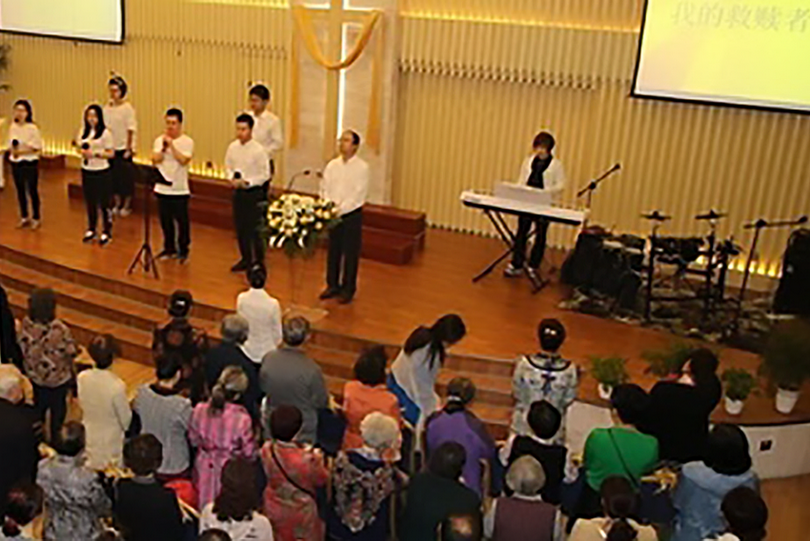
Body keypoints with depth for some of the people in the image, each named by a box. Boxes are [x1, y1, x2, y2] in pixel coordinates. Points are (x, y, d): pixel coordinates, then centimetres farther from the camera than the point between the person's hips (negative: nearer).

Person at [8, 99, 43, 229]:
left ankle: (36, 218, 13)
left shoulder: (33, 128, -11)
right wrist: (12, 150, -12)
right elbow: (10, 145, 10)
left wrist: (22, 151, -19)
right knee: (20, 190, 12)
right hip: (16, 163, 5)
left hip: (30, 163, -5)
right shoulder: (12, 127, 3)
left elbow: (38, 148, -9)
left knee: (32, 190, 1)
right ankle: (24, 217, 24)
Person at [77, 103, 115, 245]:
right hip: (86, 171, 5)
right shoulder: (83, 131, 8)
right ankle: (91, 229, 27)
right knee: (90, 201, 12)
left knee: (104, 202, 0)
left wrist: (95, 154, -19)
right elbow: (79, 146, 15)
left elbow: (111, 153, -9)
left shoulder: (105, 133, -9)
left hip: (101, 172, -5)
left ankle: (106, 232, 11)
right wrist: (82, 151, -7)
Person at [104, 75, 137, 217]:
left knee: (127, 177, 3)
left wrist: (129, 149, -11)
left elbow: (131, 130, -9)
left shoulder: (127, 108, -8)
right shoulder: (107, 107, 4)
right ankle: (117, 204, 22)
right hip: (111, 148, 4)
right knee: (114, 176, 10)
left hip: (124, 148, -4)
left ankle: (127, 205, 14)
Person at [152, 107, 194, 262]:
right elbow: (155, 160, -4)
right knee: (165, 221, 12)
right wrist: (164, 146, -15)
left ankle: (183, 250, 15)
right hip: (162, 188, 4)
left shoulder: (187, 142, -5)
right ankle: (169, 248, 26)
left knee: (181, 221, 2)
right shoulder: (159, 140, 6)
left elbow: (183, 160, -19)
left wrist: (172, 145, -19)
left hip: (180, 189, -4)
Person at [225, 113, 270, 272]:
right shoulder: (232, 147, 2)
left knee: (254, 228, -1)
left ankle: (259, 262, 12)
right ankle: (246, 259, 27)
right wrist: (232, 178, -5)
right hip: (238, 192, 5)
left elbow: (265, 175, -11)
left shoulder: (258, 150, -13)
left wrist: (247, 182, -19)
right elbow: (228, 167, 14)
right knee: (240, 228, 12)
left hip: (253, 192, -5)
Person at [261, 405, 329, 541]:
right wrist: (318, 459, -1)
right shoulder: (307, 459, -37)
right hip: (301, 513, -4)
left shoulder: (267, 450, -23)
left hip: (274, 510, 4)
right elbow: (322, 480, -17)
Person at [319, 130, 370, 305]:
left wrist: (341, 209, -18)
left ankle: (348, 290, 15)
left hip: (351, 215, -4)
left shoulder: (362, 167, -8)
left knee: (350, 253, 3)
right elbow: (324, 188, 5)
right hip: (333, 215, 4)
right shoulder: (332, 165, 5)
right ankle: (332, 285, 26)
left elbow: (359, 195, -13)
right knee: (333, 251, 12)